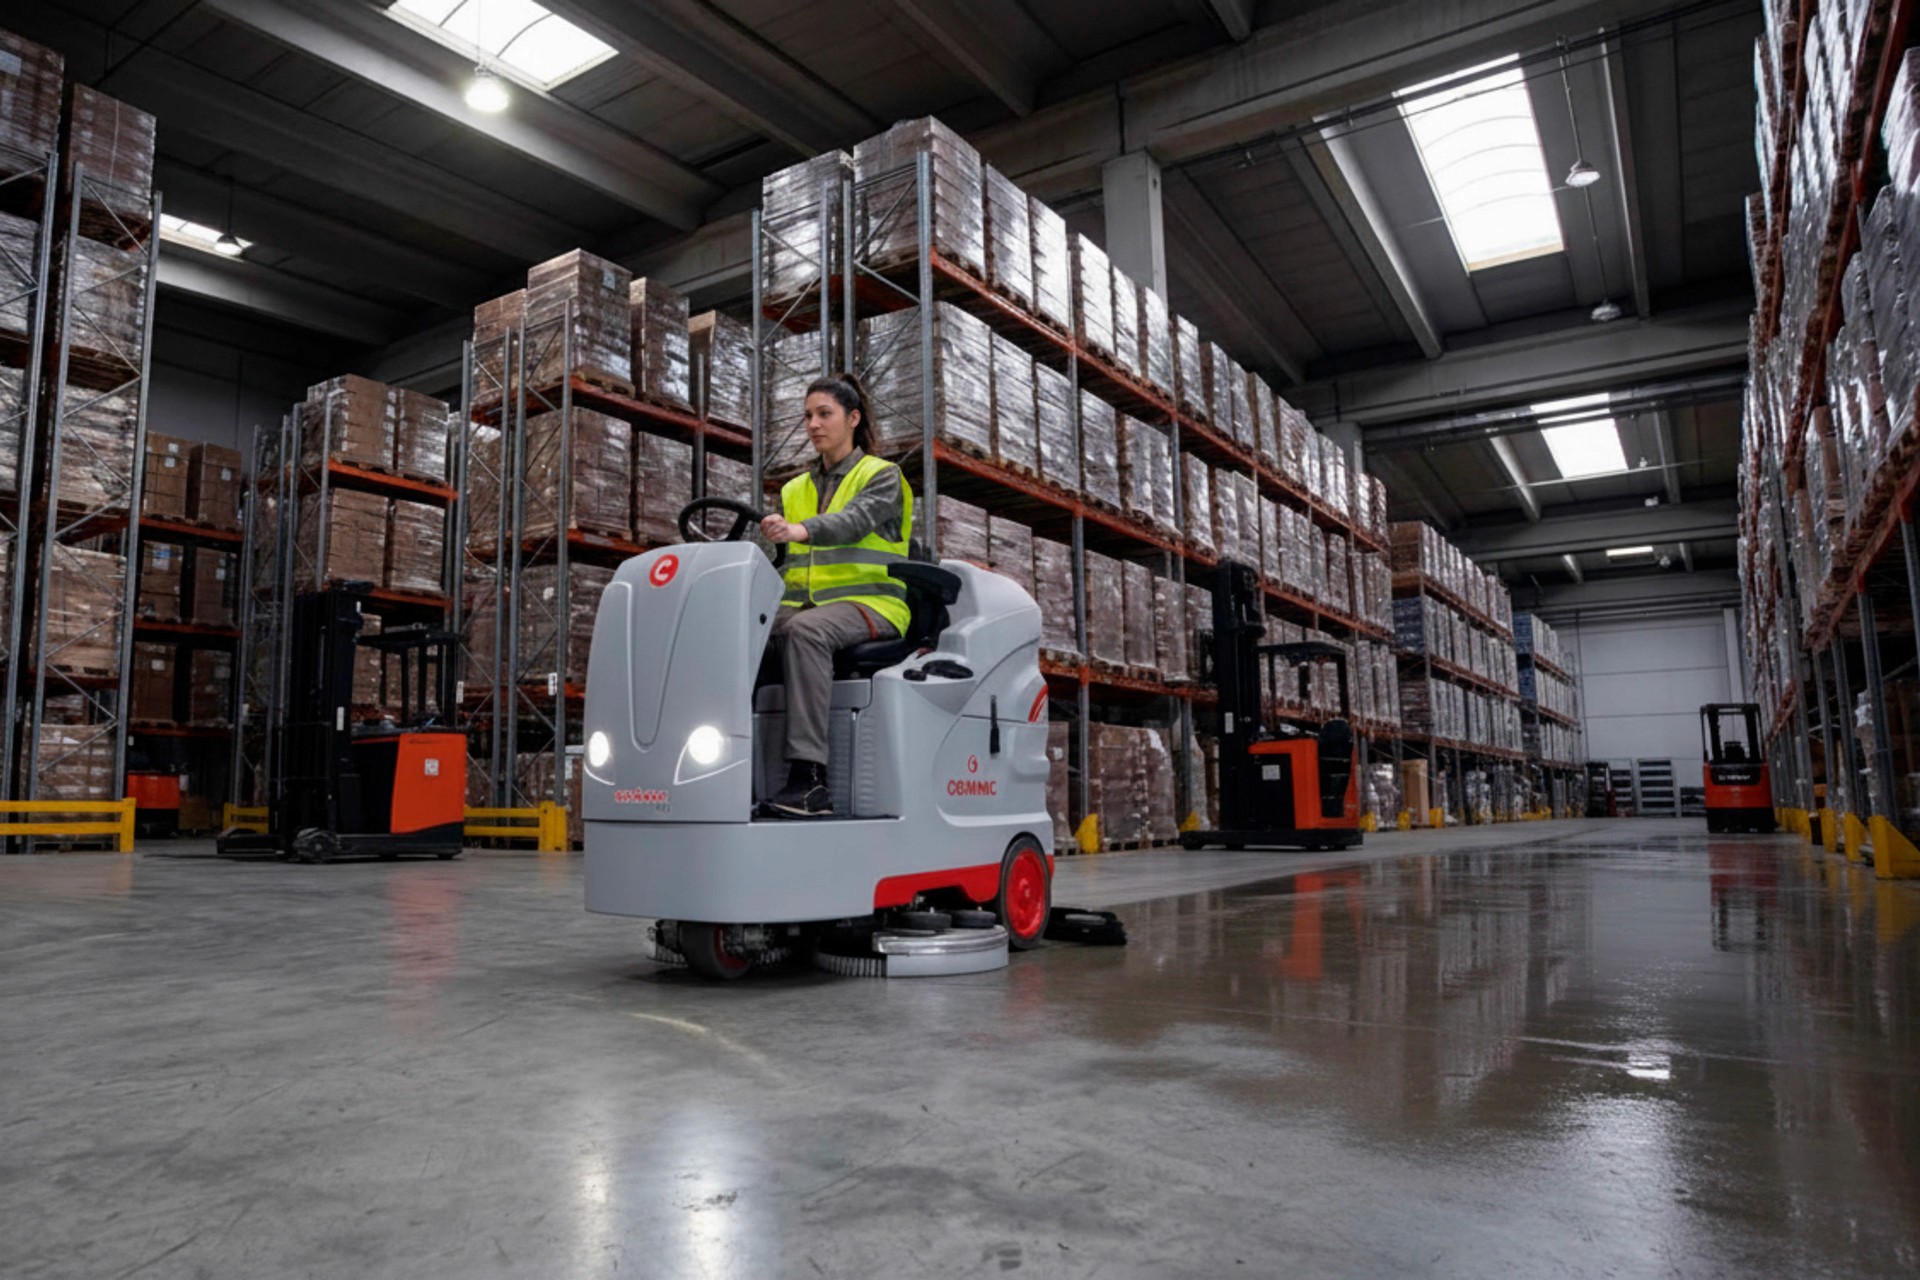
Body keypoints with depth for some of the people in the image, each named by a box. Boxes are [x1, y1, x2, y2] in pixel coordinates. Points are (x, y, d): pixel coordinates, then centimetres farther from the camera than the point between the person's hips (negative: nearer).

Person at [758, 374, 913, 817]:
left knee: (806, 630, -37)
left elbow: (853, 522, -19)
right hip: (804, 603, 5)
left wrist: (800, 530, -38)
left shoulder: (882, 476, 4)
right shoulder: (794, 490, 22)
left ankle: (809, 775, -42)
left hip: (869, 602, -5)